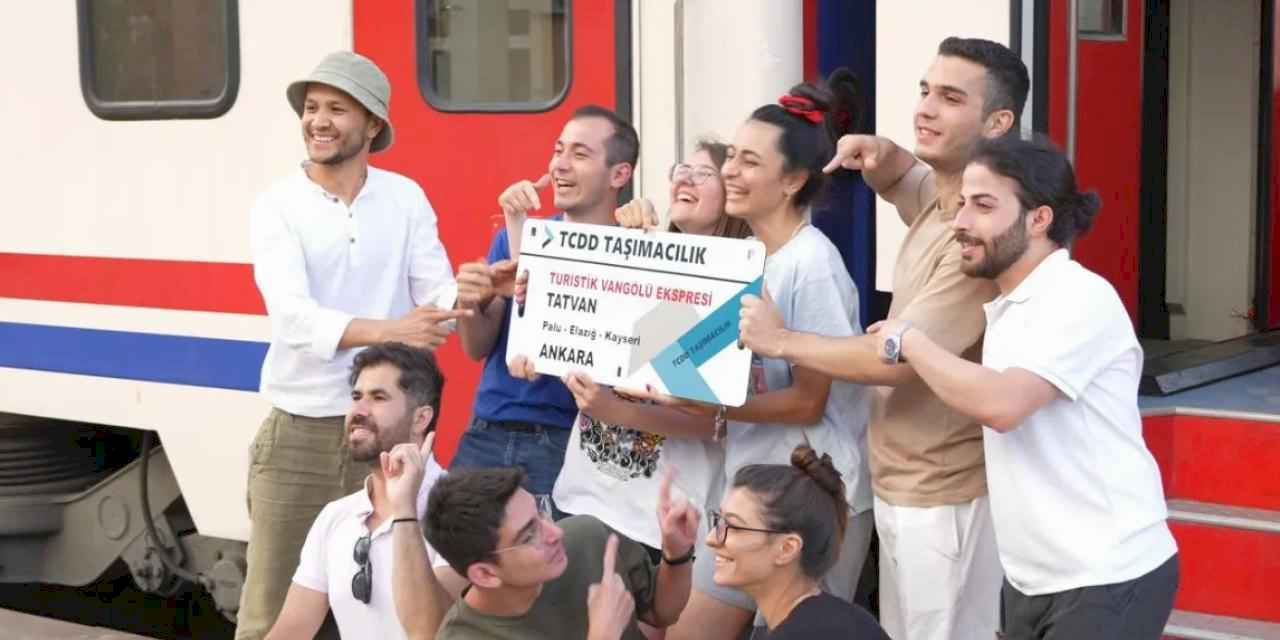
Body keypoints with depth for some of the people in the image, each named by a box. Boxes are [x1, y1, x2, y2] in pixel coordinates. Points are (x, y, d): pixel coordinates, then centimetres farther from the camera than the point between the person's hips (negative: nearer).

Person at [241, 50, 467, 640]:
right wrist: (388, 330, -35)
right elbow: (294, 317, -19)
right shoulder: (277, 205, -5)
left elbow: (437, 297, -4)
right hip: (298, 436, -2)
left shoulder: (406, 198, 4)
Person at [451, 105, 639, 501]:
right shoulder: (514, 233, 10)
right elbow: (477, 347, 7)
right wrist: (470, 303, -14)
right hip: (485, 436, 4)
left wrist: (518, 228, -14)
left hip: (567, 443, -4)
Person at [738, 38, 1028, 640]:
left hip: (943, 495, -10)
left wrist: (781, 341, -15)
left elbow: (899, 359, -26)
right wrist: (878, 154, 4)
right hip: (900, 484, 10)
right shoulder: (933, 198, 6)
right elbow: (897, 177, 30)